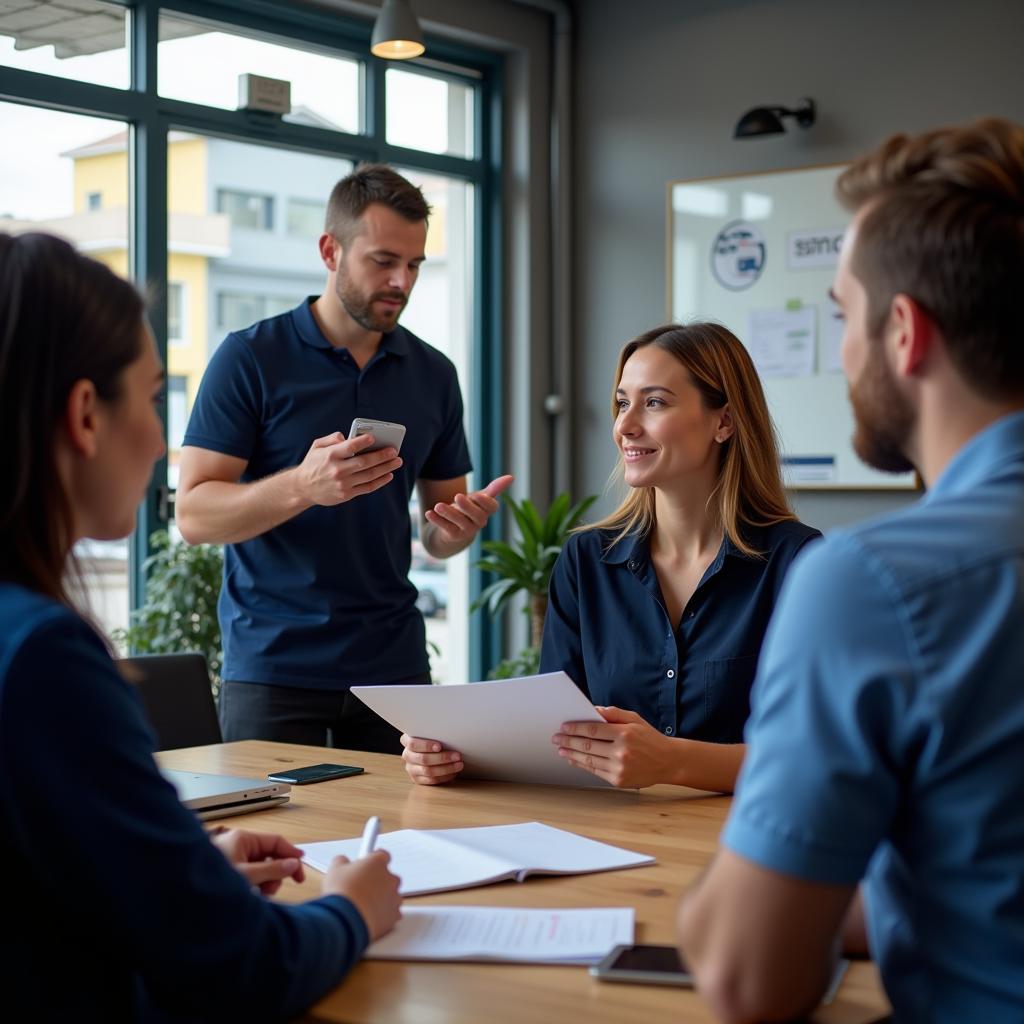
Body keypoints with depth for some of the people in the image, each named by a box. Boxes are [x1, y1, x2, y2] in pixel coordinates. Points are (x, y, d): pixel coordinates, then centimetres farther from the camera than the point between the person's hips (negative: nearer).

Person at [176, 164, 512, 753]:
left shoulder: (433, 374, 8)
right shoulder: (251, 358, -5)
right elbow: (194, 514, -11)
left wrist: (460, 525, -11)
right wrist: (303, 486, -28)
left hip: (394, 662, 4)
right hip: (275, 668, -3)